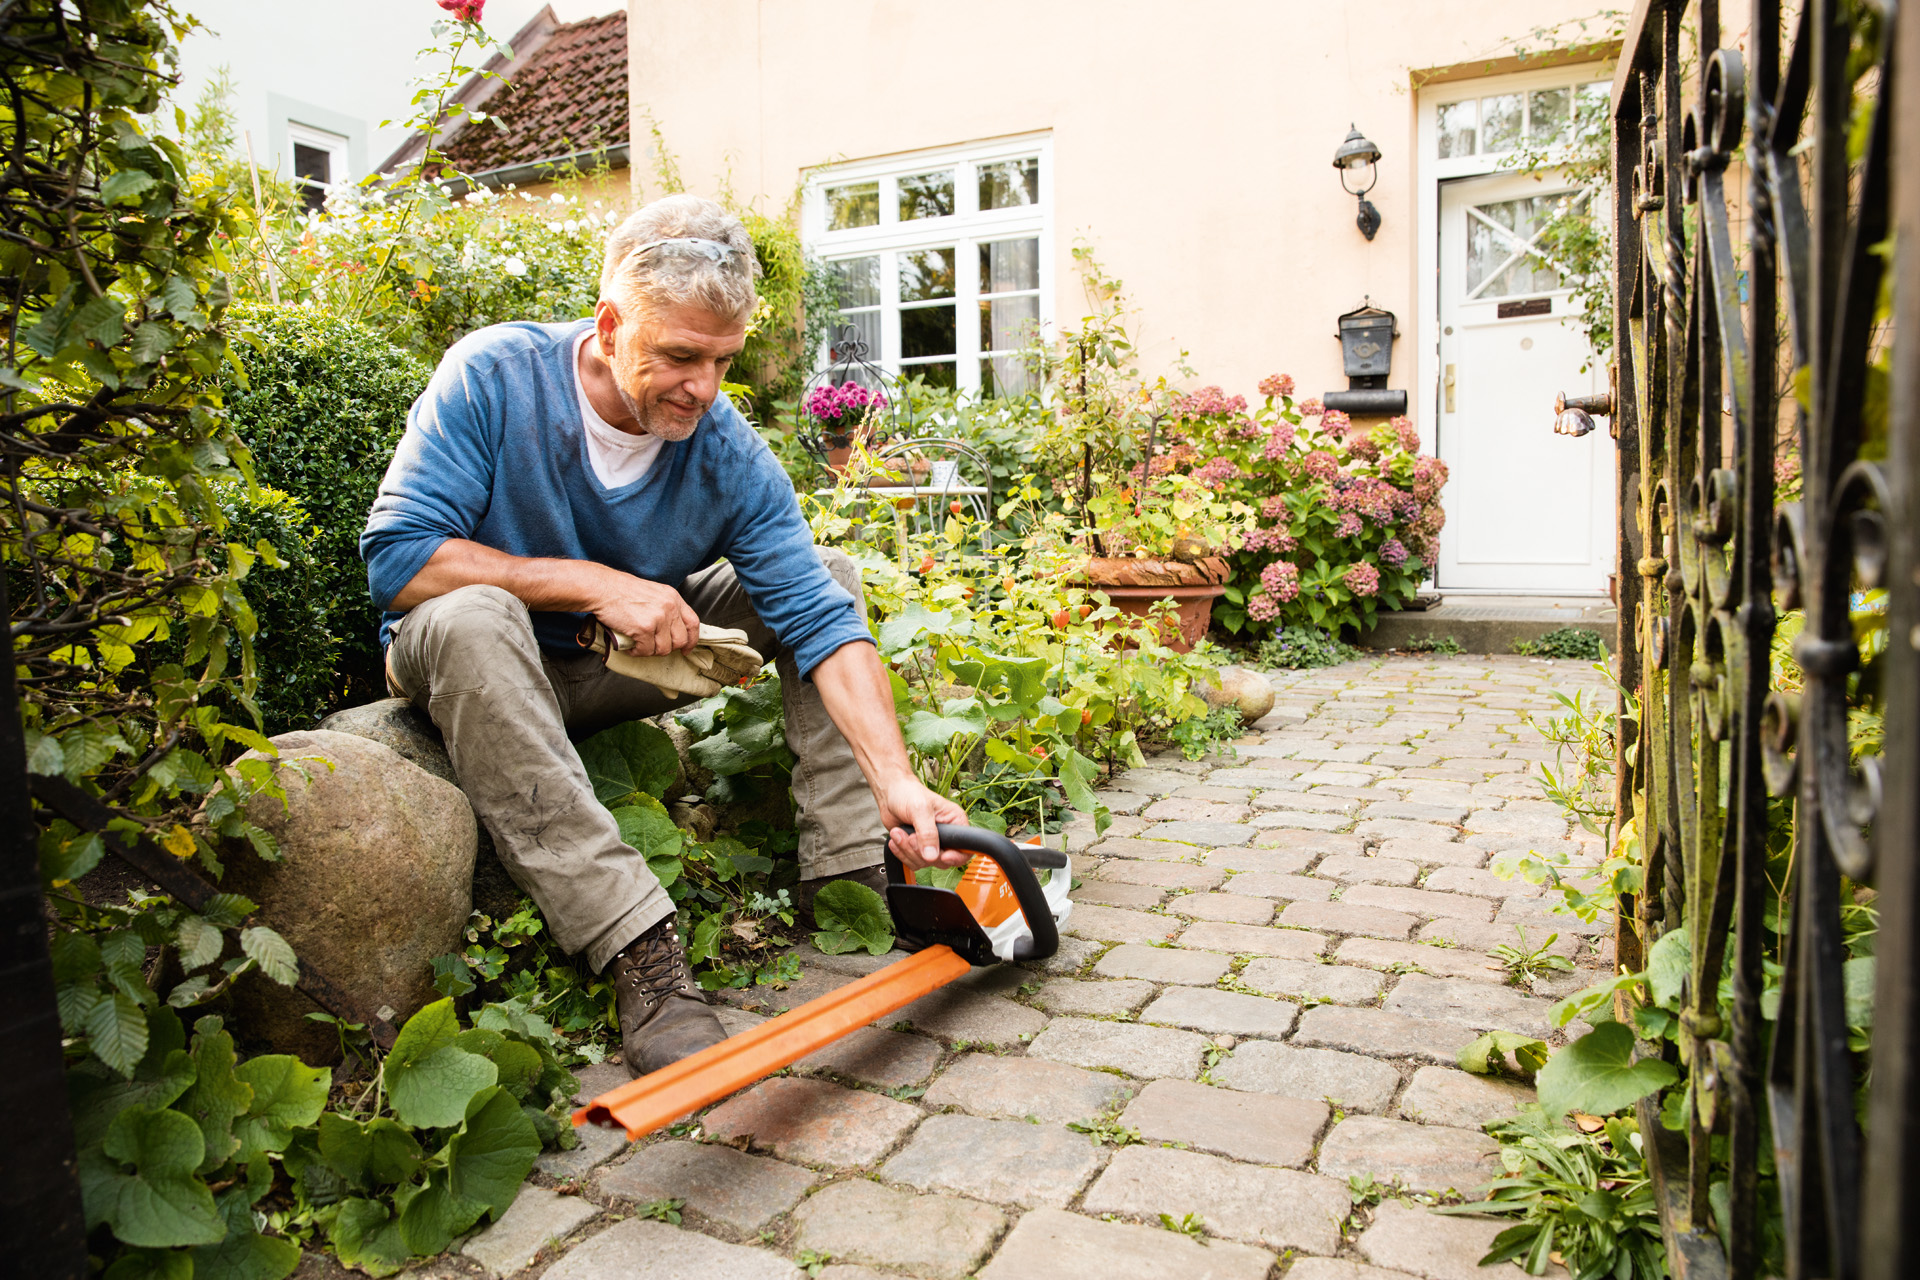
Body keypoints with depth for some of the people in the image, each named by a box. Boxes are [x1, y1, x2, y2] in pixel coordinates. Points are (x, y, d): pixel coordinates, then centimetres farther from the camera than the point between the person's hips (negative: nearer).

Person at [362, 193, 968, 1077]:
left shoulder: (729, 455, -14)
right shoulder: (493, 376, -20)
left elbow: (823, 624, -22)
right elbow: (395, 556, -25)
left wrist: (895, 780, -35)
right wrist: (595, 583, -28)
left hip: (628, 666, 4)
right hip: (477, 666, -3)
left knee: (827, 572, -7)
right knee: (469, 615, -39)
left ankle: (845, 879, -13)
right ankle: (637, 947, -41)